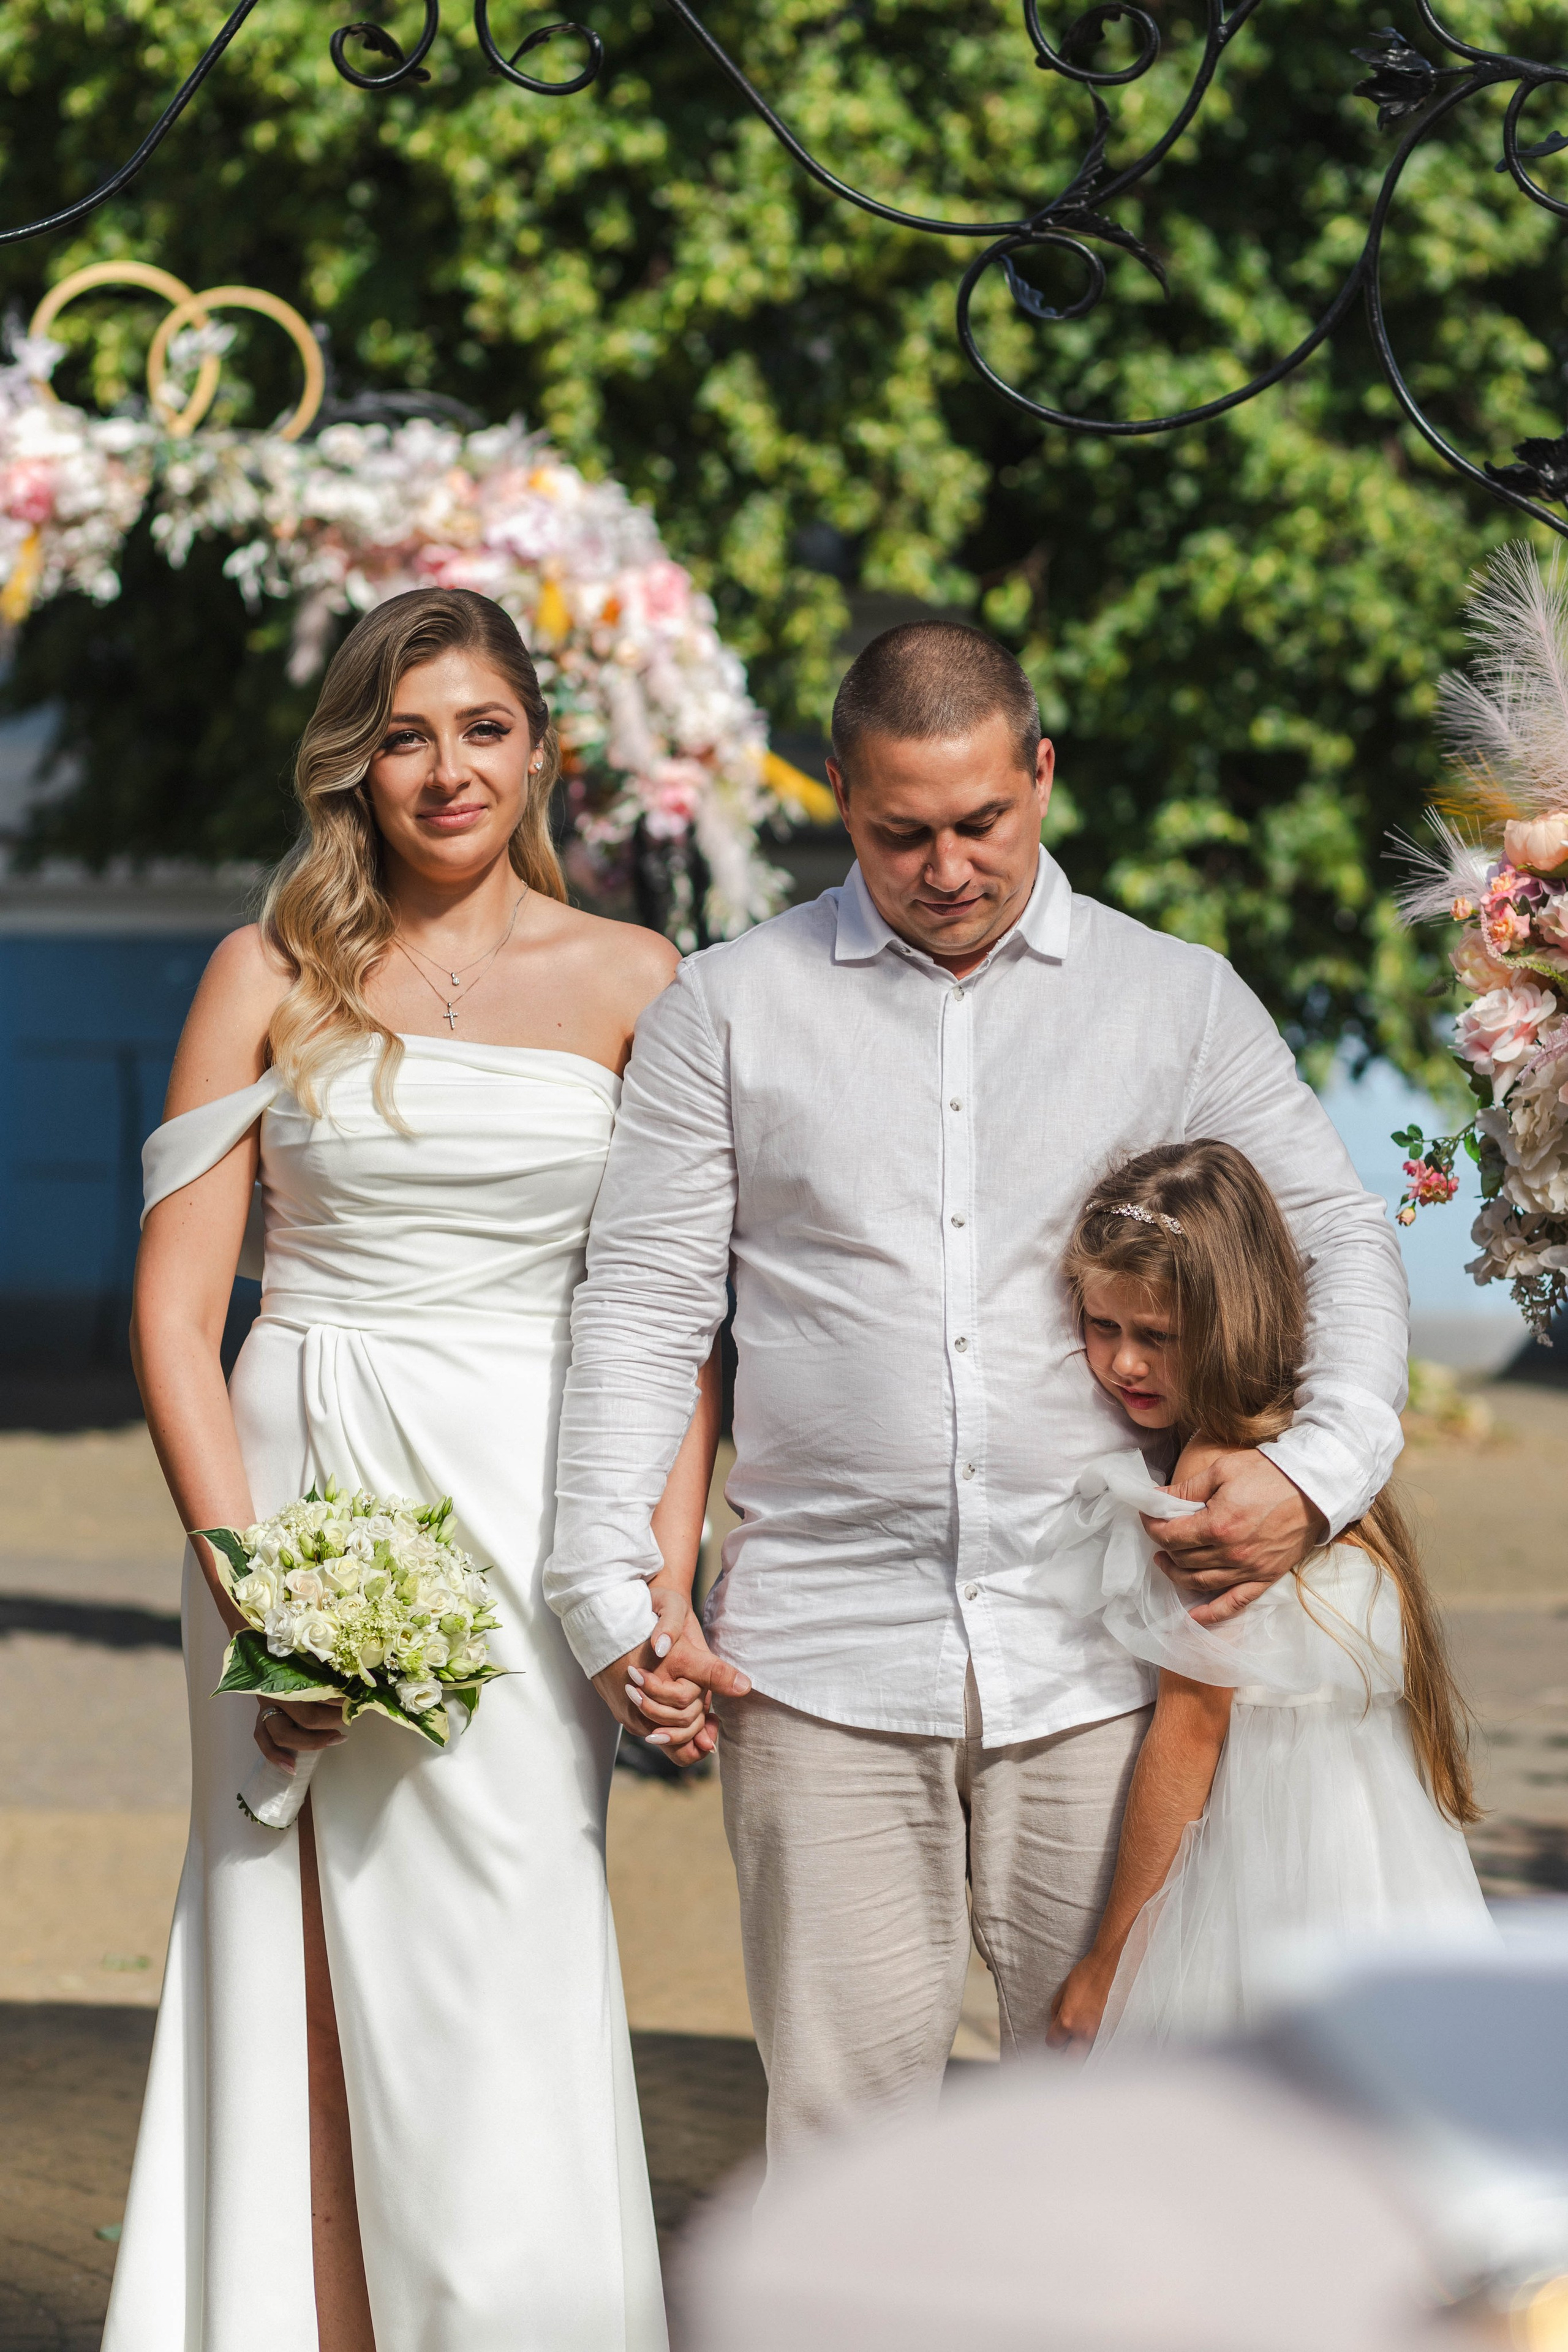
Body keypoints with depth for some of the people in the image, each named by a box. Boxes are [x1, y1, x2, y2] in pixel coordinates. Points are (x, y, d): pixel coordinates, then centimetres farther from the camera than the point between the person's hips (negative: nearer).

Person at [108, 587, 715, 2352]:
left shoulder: (631, 983, 6)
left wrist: (669, 1586, -7)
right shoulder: (273, 975, 5)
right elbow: (175, 1306, 2)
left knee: (498, 1999, -4)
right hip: (295, 1494, 1)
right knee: (303, 1997, 2)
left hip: (523, 1509, 0)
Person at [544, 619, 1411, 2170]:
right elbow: (644, 1301, 7)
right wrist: (608, 1582, -3)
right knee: (846, 2096, -2)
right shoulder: (728, 1009, 7)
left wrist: (1319, 1469, -4)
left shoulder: (1180, 1001, 9)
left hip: (1098, 1650, 1)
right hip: (825, 1660, -1)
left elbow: (1340, 1239, 14)